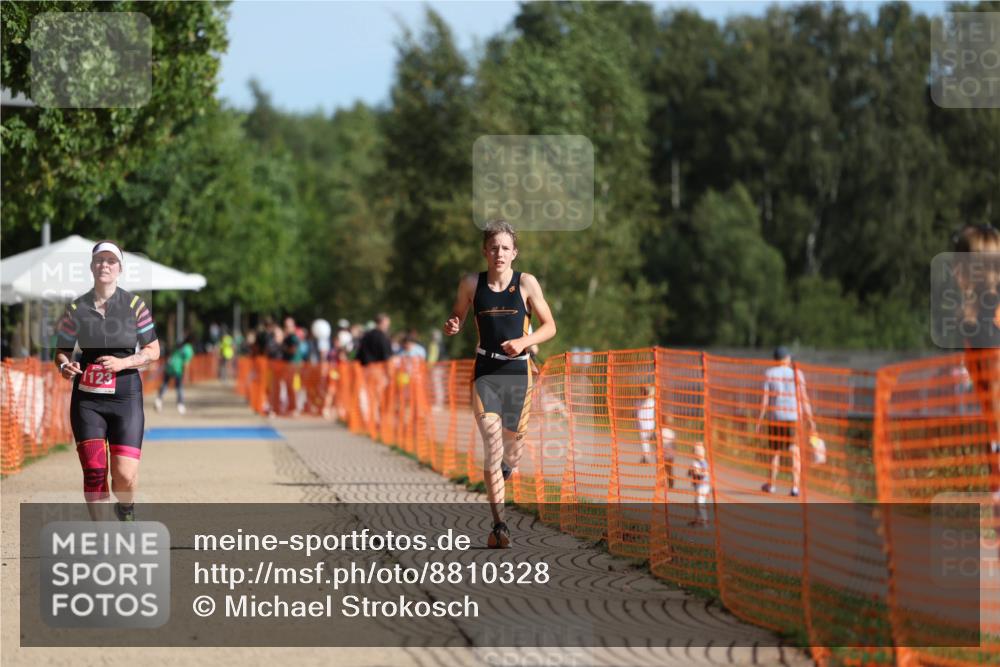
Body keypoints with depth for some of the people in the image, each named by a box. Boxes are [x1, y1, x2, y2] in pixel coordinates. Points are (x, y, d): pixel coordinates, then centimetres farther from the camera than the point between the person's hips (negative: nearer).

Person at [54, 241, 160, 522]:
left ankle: (125, 509, 25)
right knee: (93, 470, -7)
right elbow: (62, 351, 12)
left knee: (125, 475, -10)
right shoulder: (76, 309, 4)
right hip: (87, 399, 1)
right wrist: (65, 366, -12)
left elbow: (153, 350, 3)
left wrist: (122, 363, -14)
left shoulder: (135, 304, 1)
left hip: (126, 396, -1)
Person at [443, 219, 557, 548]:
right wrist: (451, 326, -8)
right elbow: (457, 317, 16)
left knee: (512, 453, 11)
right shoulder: (471, 284, 1)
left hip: (517, 372, 1)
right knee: (492, 443, -16)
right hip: (485, 372, -1)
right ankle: (499, 524, -14)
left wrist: (523, 341, -14)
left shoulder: (526, 283, -2)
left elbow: (549, 326, 3)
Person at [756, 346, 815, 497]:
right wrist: (810, 419, 1)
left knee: (775, 452, 15)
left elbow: (765, 398, -2)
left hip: (775, 417, 1)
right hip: (794, 417, -1)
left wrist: (760, 418, 3)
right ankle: (795, 486, -15)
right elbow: (804, 398, -2)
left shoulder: (769, 374, 2)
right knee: (795, 453, -3)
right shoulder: (797, 374, 1)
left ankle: (772, 484, 26)